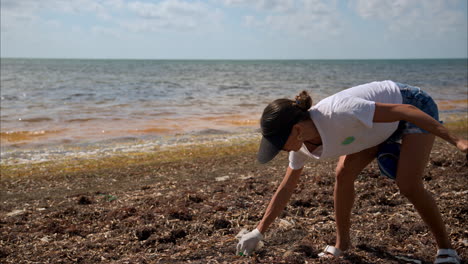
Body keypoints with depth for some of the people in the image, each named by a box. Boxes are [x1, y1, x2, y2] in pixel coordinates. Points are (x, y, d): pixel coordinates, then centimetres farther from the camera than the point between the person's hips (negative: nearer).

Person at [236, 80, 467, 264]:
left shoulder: (339, 112, -40)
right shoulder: (303, 143, -15)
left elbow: (405, 110, -34)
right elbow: (286, 189, -3)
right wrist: (259, 232, -2)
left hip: (415, 105, -6)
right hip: (383, 124, 6)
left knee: (408, 185, -19)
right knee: (343, 174, -7)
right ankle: (342, 243, 10)